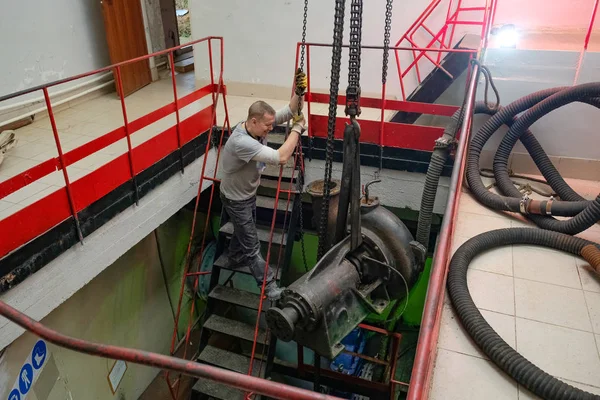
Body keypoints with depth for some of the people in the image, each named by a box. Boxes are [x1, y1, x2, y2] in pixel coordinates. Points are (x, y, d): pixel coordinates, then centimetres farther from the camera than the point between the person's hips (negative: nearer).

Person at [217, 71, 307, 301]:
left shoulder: (259, 126, -13)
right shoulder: (241, 142, -39)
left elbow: (289, 111, -11)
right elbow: (281, 157, -46)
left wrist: (299, 93, -31)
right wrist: (297, 128, -36)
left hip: (249, 193, 9)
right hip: (236, 199, -9)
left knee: (244, 231, 30)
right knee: (252, 245, 2)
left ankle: (234, 260, 57)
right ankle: (270, 288, 12)